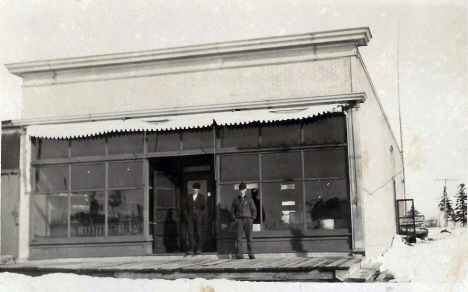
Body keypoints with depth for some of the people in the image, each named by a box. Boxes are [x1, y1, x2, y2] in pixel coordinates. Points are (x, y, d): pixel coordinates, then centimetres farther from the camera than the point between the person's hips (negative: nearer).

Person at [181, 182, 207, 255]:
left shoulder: (202, 197, 10)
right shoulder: (188, 197, 15)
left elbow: (204, 207, 5)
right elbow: (184, 206, 13)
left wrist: (201, 215, -6)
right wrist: (185, 214, 1)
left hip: (198, 217, -2)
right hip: (190, 216, 2)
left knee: (199, 233, -1)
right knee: (190, 233, -2)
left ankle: (198, 249, 4)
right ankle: (192, 249, 0)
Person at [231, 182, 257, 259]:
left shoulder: (249, 199, 9)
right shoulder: (236, 200, 11)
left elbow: (254, 210, 11)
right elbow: (232, 210, 18)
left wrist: (252, 218, 1)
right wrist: (234, 218, 6)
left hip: (248, 219, 0)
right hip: (239, 220, 1)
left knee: (250, 238, -3)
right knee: (239, 238, -5)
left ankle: (251, 254, -1)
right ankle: (239, 254, -3)